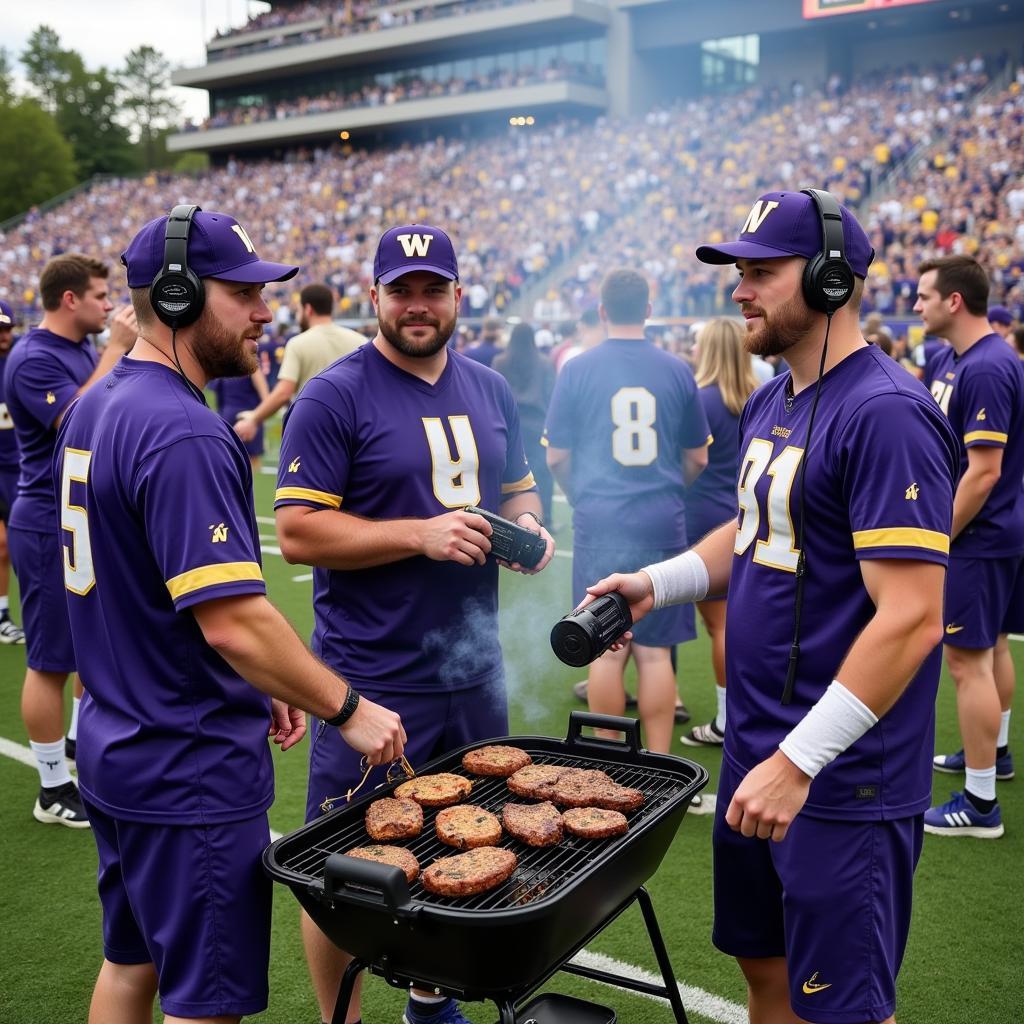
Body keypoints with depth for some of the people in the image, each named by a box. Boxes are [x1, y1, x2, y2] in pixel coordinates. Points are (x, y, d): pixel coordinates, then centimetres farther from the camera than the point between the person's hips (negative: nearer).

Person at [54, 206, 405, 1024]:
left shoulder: (96, 409, 8)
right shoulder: (182, 432, -22)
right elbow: (231, 620, -28)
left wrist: (260, 687, 16)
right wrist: (346, 708, -16)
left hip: (117, 749, 10)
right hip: (191, 772, -10)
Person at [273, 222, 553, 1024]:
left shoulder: (491, 390, 9)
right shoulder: (334, 398, -10)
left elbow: (518, 489, 20)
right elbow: (298, 532, -14)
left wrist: (528, 525, -2)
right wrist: (421, 535, -23)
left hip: (474, 671, 6)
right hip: (373, 681, -6)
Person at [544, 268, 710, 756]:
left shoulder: (577, 369, -2)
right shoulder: (676, 370, 2)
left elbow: (556, 457, 2)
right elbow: (697, 459, 9)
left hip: (600, 525, -1)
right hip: (664, 524, 1)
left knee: (607, 650, 6)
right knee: (655, 651, 6)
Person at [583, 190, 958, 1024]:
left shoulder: (886, 414, -19)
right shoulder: (769, 402, 9)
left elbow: (910, 618, -24)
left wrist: (799, 761, -26)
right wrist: (658, 583, 7)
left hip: (840, 781, -8)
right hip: (755, 749, 8)